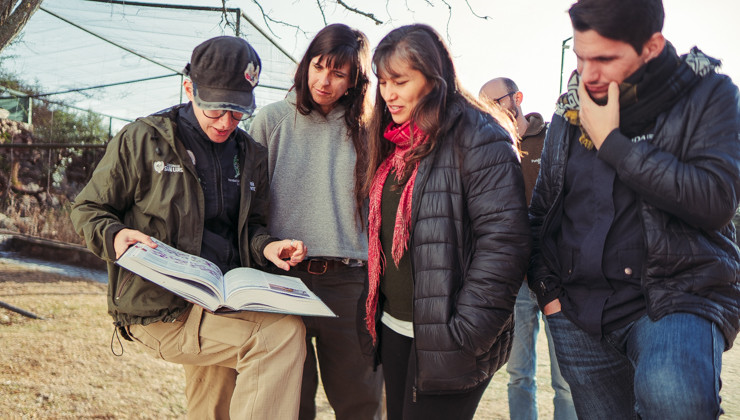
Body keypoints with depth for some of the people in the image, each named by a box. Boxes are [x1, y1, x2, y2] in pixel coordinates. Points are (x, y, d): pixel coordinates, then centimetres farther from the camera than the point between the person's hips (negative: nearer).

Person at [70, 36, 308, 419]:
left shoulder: (251, 156, 12)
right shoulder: (142, 140, -3)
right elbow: (87, 209, 4)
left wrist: (265, 247, -4)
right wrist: (115, 236, -19)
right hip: (159, 308, -6)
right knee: (283, 333, -25)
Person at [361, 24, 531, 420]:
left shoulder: (477, 138, -13)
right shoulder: (393, 142, 13)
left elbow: (503, 241, -20)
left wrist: (463, 335, -22)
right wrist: (377, 311, 15)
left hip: (443, 341, -8)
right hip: (394, 328, 8)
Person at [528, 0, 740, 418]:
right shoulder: (570, 111, 9)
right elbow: (541, 211, 19)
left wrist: (612, 142, -15)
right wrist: (546, 288, 7)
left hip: (675, 296, -5)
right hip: (578, 311, 5)